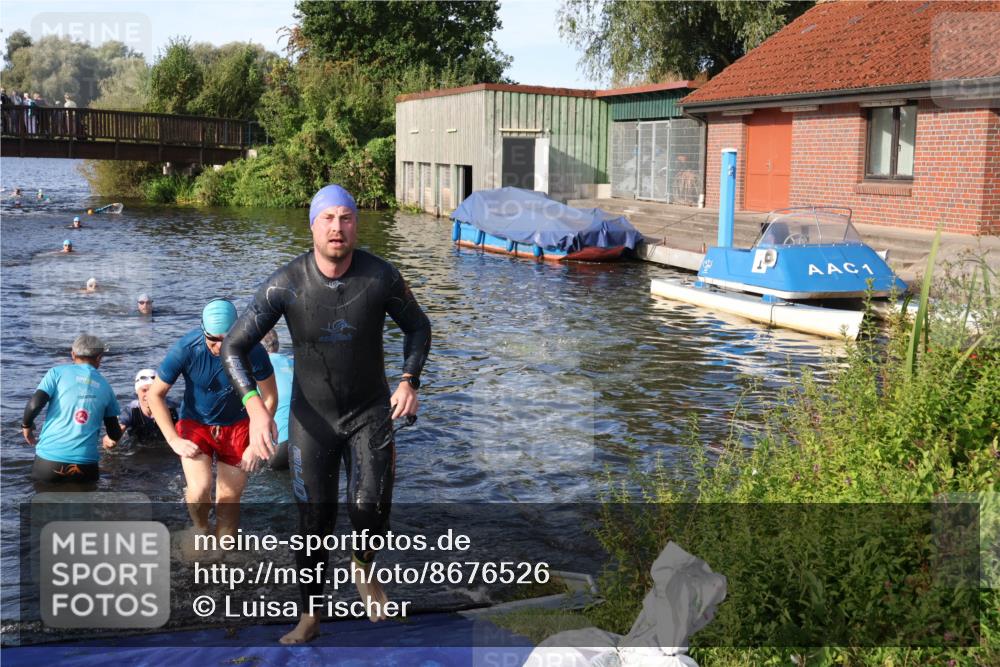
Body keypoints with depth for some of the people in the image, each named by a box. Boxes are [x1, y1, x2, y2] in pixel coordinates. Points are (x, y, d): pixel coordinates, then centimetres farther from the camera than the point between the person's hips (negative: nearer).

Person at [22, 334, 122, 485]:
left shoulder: (58, 372, 4)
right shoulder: (105, 386, 12)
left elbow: (34, 404, -9)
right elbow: (114, 434, 15)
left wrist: (26, 425, 12)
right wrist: (118, 432, 39)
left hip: (49, 457, -1)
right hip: (86, 464, 1)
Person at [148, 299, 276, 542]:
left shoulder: (252, 350, -23)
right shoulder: (186, 349, -25)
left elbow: (270, 397, -9)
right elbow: (155, 394, -12)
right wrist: (174, 440, -18)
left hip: (236, 426, 1)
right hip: (195, 423, -1)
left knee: (229, 499, 3)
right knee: (199, 491, -20)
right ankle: (202, 532, 12)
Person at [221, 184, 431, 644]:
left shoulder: (381, 276, -15)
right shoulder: (286, 284, -18)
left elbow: (417, 327, 3)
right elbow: (234, 347, -13)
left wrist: (409, 382, -13)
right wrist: (255, 408, -28)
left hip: (370, 413, 0)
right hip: (312, 417, 0)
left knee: (369, 507, -14)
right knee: (314, 522, 5)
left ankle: (364, 570, 21)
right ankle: (309, 618, 25)